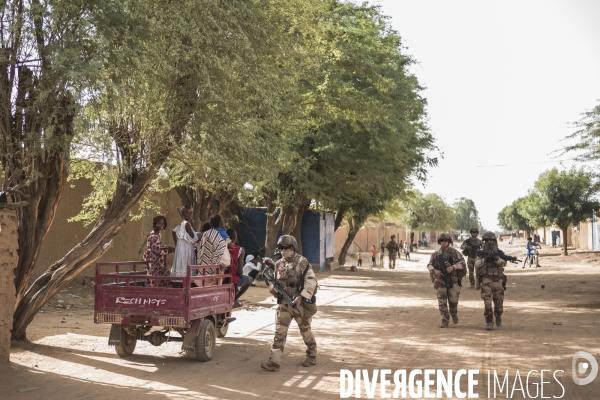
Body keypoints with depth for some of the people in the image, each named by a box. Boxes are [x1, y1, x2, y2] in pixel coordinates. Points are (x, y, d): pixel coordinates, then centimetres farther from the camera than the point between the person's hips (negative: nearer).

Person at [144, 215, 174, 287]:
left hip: (158, 261, 10)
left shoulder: (158, 235, 15)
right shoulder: (152, 235, -14)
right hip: (153, 262, -10)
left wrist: (166, 247, 3)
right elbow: (156, 249, -21)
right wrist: (168, 250, -15)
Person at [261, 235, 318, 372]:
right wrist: (273, 288, -7)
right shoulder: (279, 264, 8)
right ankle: (274, 361, -6)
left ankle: (312, 356, 31)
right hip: (284, 304, 4)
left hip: (300, 303, -4)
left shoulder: (302, 262, -8)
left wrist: (301, 297, -23)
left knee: (305, 330, 11)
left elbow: (311, 281, -14)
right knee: (279, 332, -4)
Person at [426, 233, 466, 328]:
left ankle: (454, 314, 34)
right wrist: (434, 270, -14)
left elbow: (463, 262, -7)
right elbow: (429, 265, 6)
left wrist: (453, 267, -22)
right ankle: (445, 321, 3)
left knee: (453, 300, 3)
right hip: (440, 280, 1)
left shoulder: (454, 252, -4)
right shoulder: (436, 254, 2)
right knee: (442, 301, -3)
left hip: (453, 280, -1)